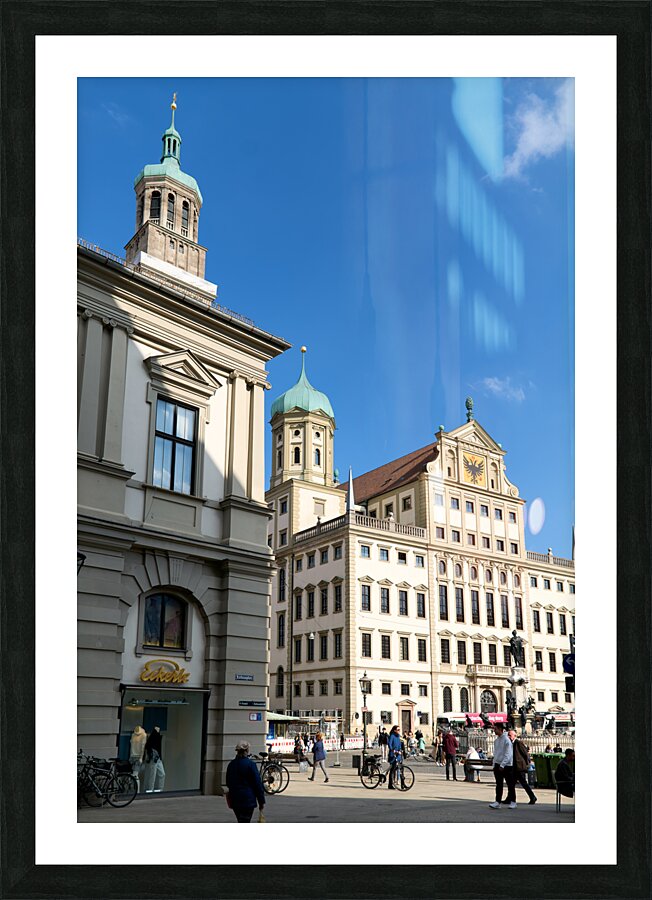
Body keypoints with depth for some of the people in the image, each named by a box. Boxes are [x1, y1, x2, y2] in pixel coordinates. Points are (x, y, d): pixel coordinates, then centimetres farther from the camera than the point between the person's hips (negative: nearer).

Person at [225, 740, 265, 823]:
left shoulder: (231, 764, 6)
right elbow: (258, 784, -11)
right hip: (247, 800, -6)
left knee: (241, 822, 19)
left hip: (234, 800, 6)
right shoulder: (250, 764, -13)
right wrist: (261, 801, -4)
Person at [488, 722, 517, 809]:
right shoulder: (496, 740, 11)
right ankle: (497, 802, 6)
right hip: (497, 765, 7)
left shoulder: (506, 740, -13)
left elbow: (508, 754, -17)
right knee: (499, 785, 6)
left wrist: (502, 765, -22)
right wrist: (494, 765, 12)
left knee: (510, 784, 4)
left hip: (506, 765, -7)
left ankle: (513, 802, 13)